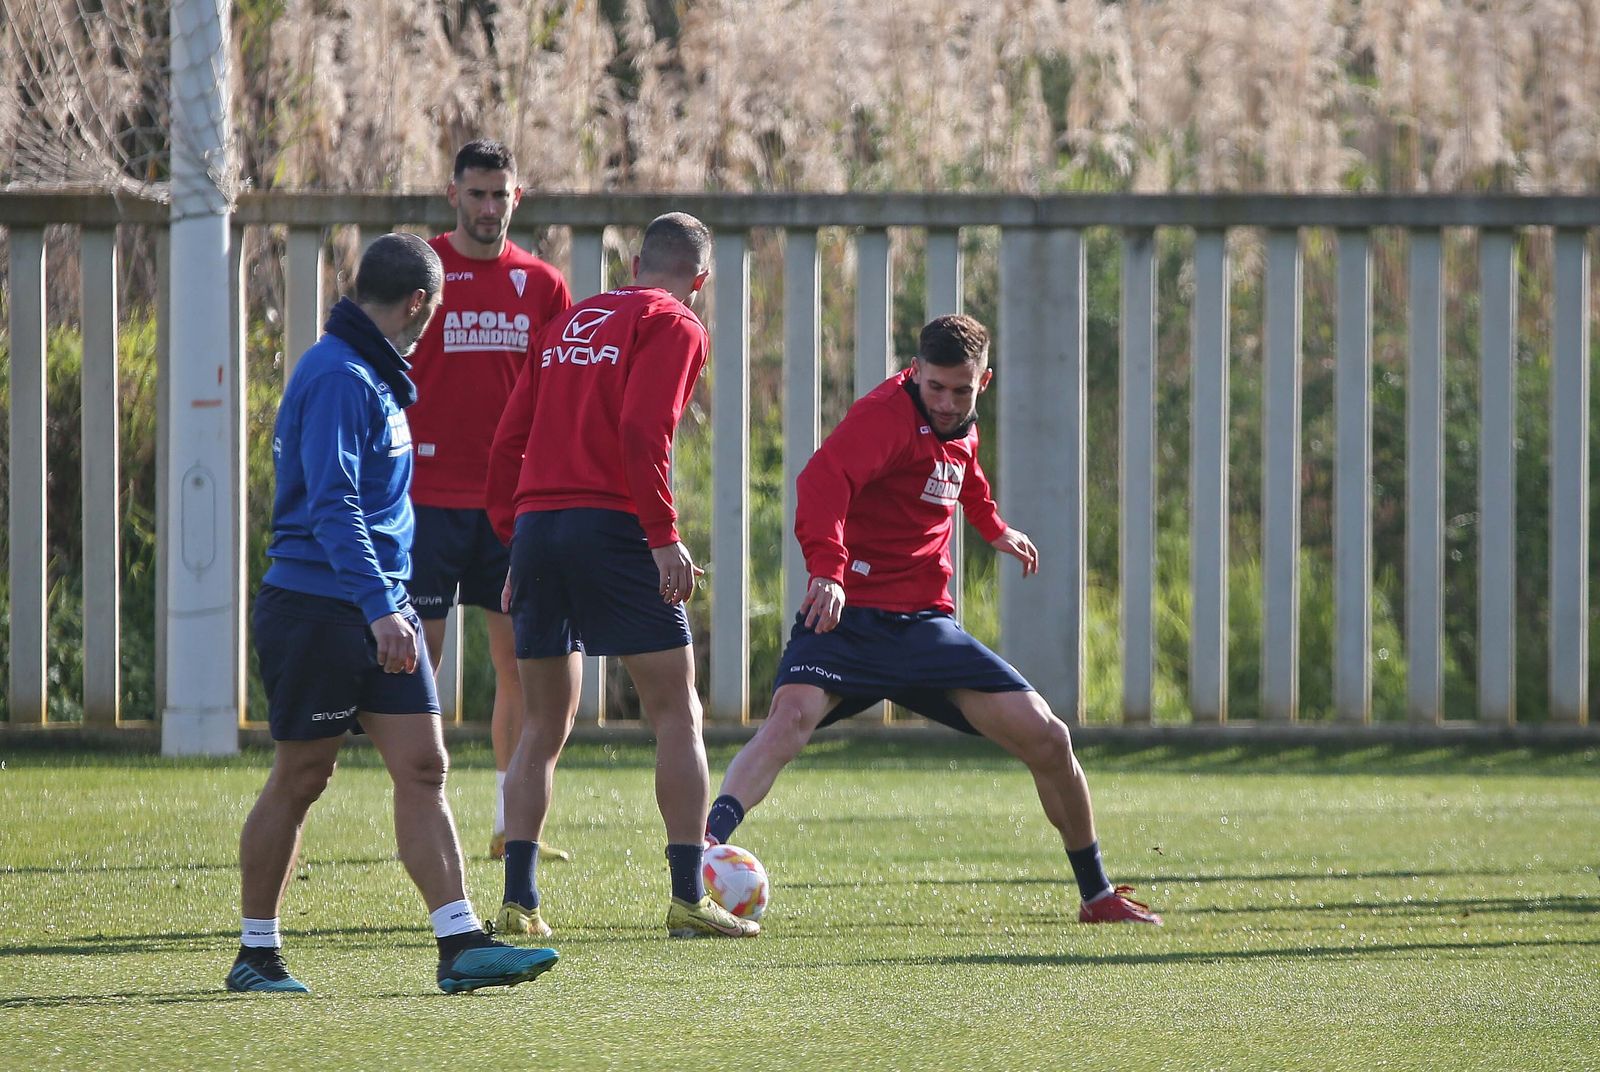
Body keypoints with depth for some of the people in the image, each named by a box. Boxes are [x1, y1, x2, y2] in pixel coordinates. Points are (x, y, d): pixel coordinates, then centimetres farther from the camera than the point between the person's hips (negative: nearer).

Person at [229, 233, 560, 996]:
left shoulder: (374, 375, 16)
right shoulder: (338, 379, -15)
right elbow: (331, 505, -24)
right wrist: (378, 608, -30)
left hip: (380, 611, 9)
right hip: (318, 609, -9)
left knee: (423, 767, 0)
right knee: (299, 780, 0)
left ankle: (461, 947, -4)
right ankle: (256, 955, 10)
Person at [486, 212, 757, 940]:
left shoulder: (567, 325, 22)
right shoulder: (673, 326, 2)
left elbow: (509, 440, 17)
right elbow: (642, 433, -14)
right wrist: (665, 537, -15)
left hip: (536, 526, 6)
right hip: (611, 526, -6)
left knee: (543, 727, 12)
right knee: (676, 715, 0)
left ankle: (518, 901, 4)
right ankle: (688, 900, -6)